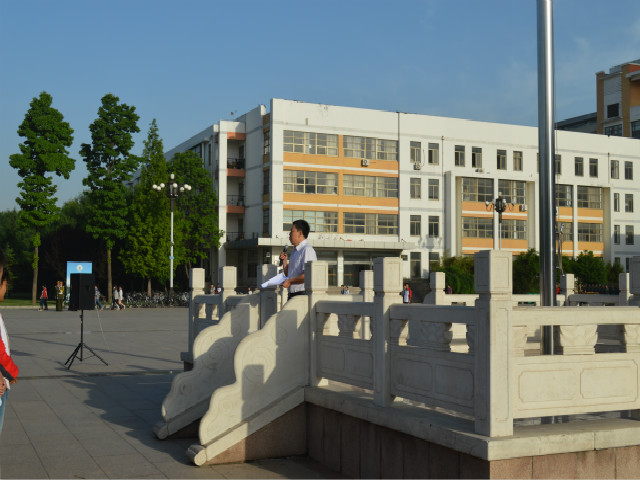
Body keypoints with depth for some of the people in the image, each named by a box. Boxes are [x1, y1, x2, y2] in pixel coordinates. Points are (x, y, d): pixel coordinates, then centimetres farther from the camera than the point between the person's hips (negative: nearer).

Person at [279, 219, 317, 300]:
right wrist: (284, 261, 10)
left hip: (302, 293, -9)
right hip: (292, 294, 9)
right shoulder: (295, 251, 20)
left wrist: (289, 281, -14)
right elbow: (288, 274, 25)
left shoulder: (307, 250, -11)